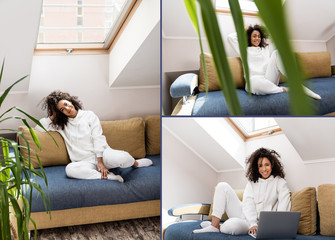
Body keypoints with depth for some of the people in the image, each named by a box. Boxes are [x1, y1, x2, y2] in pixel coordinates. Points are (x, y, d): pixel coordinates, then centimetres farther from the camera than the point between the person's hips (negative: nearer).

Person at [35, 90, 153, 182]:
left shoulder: (89, 115, 6)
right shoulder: (61, 125, 15)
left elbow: (98, 139, -3)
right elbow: (39, 127, 15)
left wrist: (100, 161, -14)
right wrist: (53, 116, 7)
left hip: (101, 154, -1)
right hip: (85, 162, 2)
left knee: (122, 157, -36)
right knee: (70, 169, -36)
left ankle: (135, 163, 0)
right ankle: (107, 176, -35)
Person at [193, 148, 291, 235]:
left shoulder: (280, 182, 1)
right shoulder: (252, 183, 12)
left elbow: (283, 208, -9)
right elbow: (248, 204, -3)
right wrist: (252, 224, -21)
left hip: (258, 223, -5)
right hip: (245, 216, 5)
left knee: (233, 225, -39)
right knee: (223, 186, -9)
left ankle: (215, 226, -5)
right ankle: (214, 225, -14)